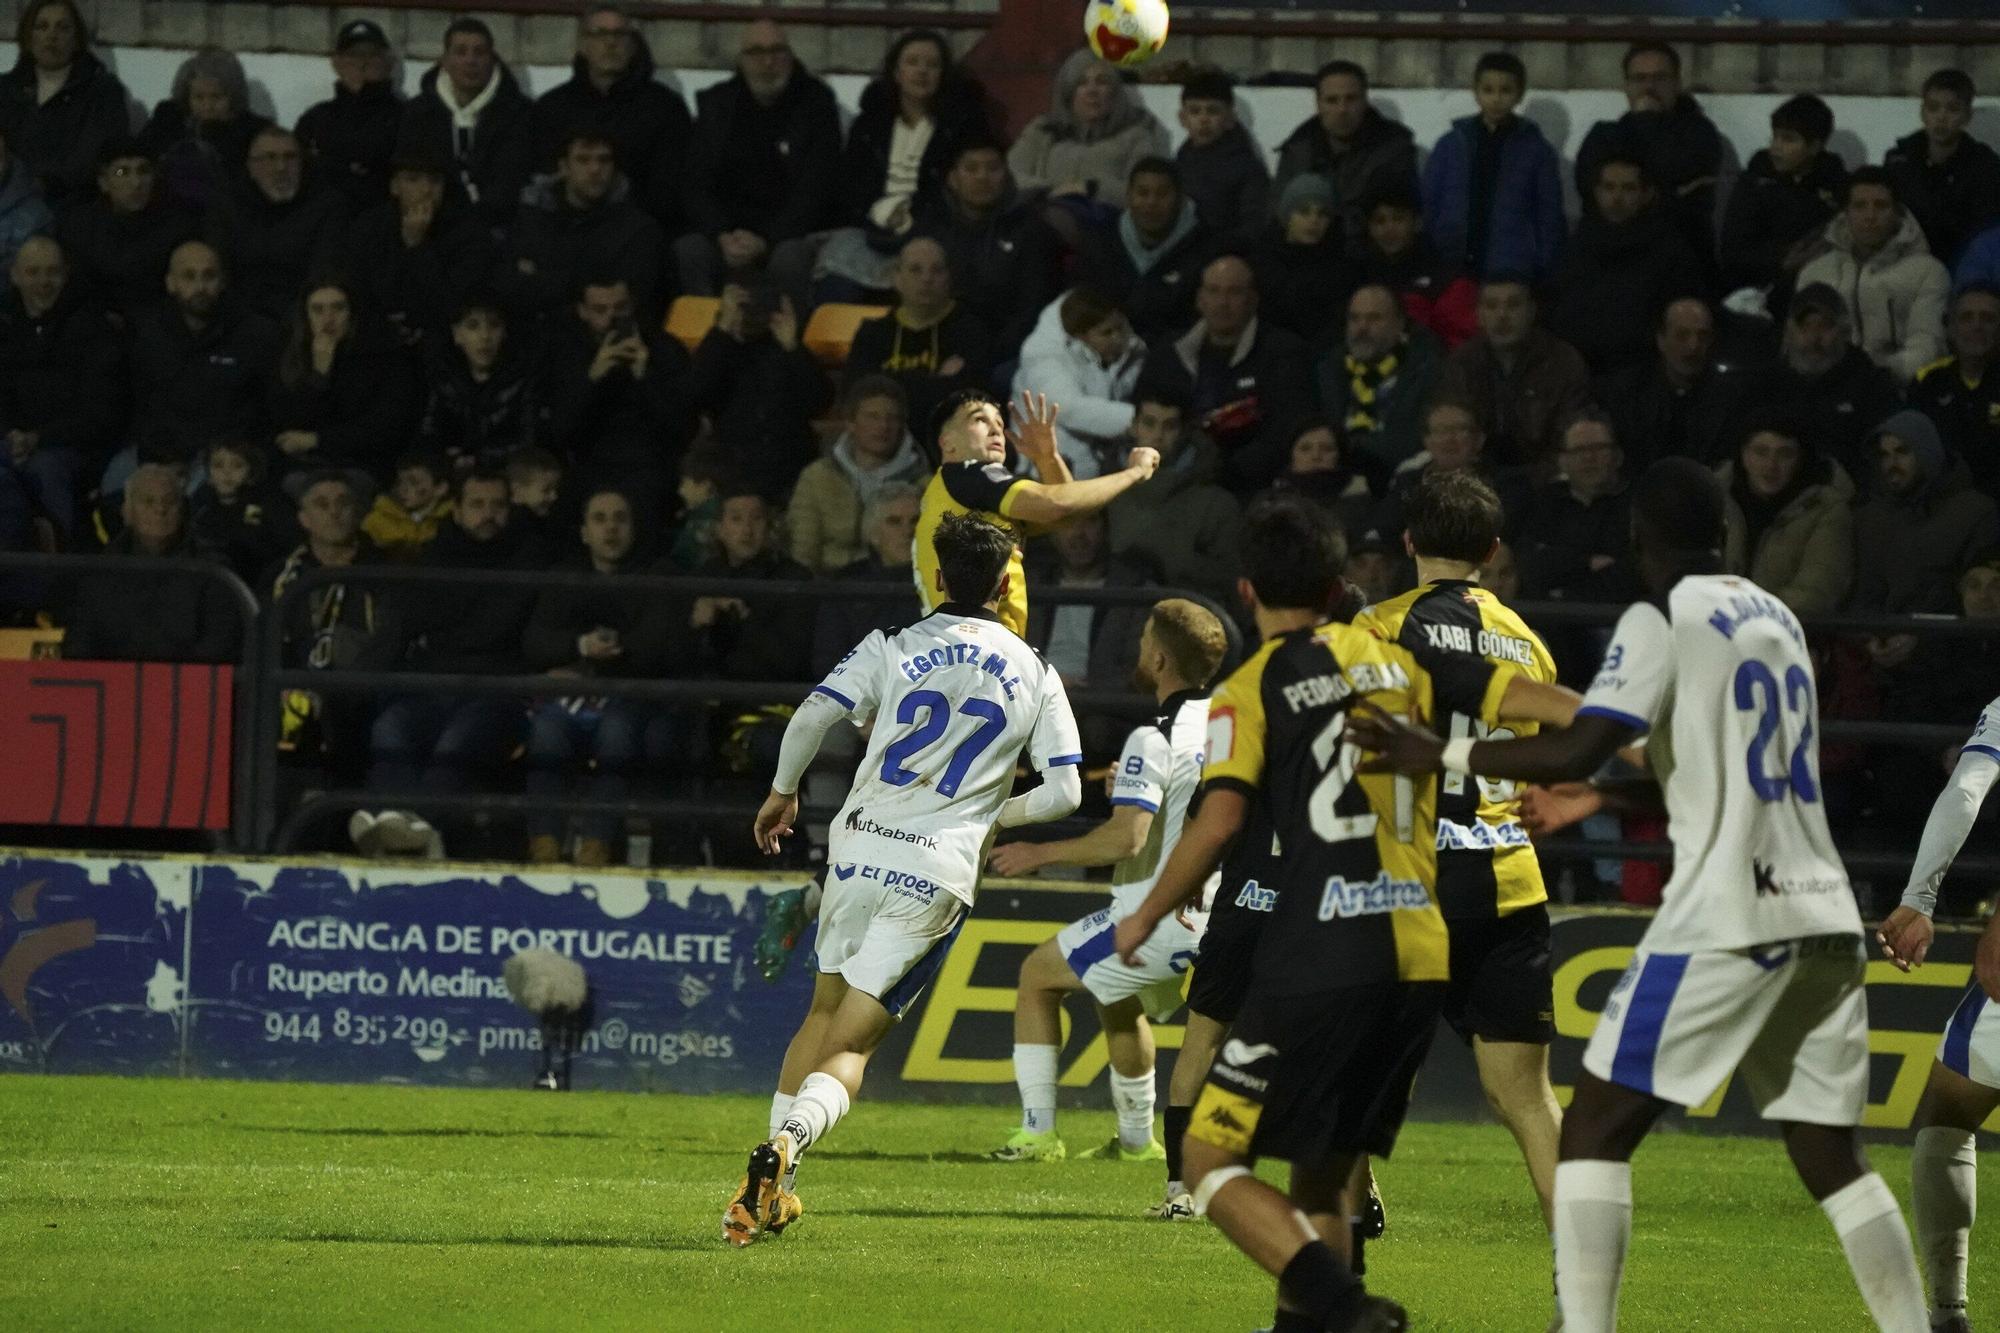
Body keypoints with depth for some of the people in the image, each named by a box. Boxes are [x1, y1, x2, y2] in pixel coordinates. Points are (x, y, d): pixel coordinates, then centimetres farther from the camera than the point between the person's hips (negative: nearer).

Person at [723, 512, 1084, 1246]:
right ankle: (783, 1146, -30)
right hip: (939, 873, -1)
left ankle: (771, 1191, 20)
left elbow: (811, 715, -9)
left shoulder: (893, 648, 2)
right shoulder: (1036, 677, 5)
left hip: (859, 849, 1)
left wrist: (783, 792, 9)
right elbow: (1064, 791, 4)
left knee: (825, 1011, 22)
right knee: (852, 1042, 1)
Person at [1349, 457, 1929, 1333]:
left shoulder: (1663, 620, -4)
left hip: (1727, 919, -7)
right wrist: (1605, 798, 35)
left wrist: (1440, 756, -5)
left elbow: (1580, 748, -15)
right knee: (1830, 1156, 12)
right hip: (1821, 917, 7)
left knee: (1594, 1128, -1)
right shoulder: (1776, 621, 18)